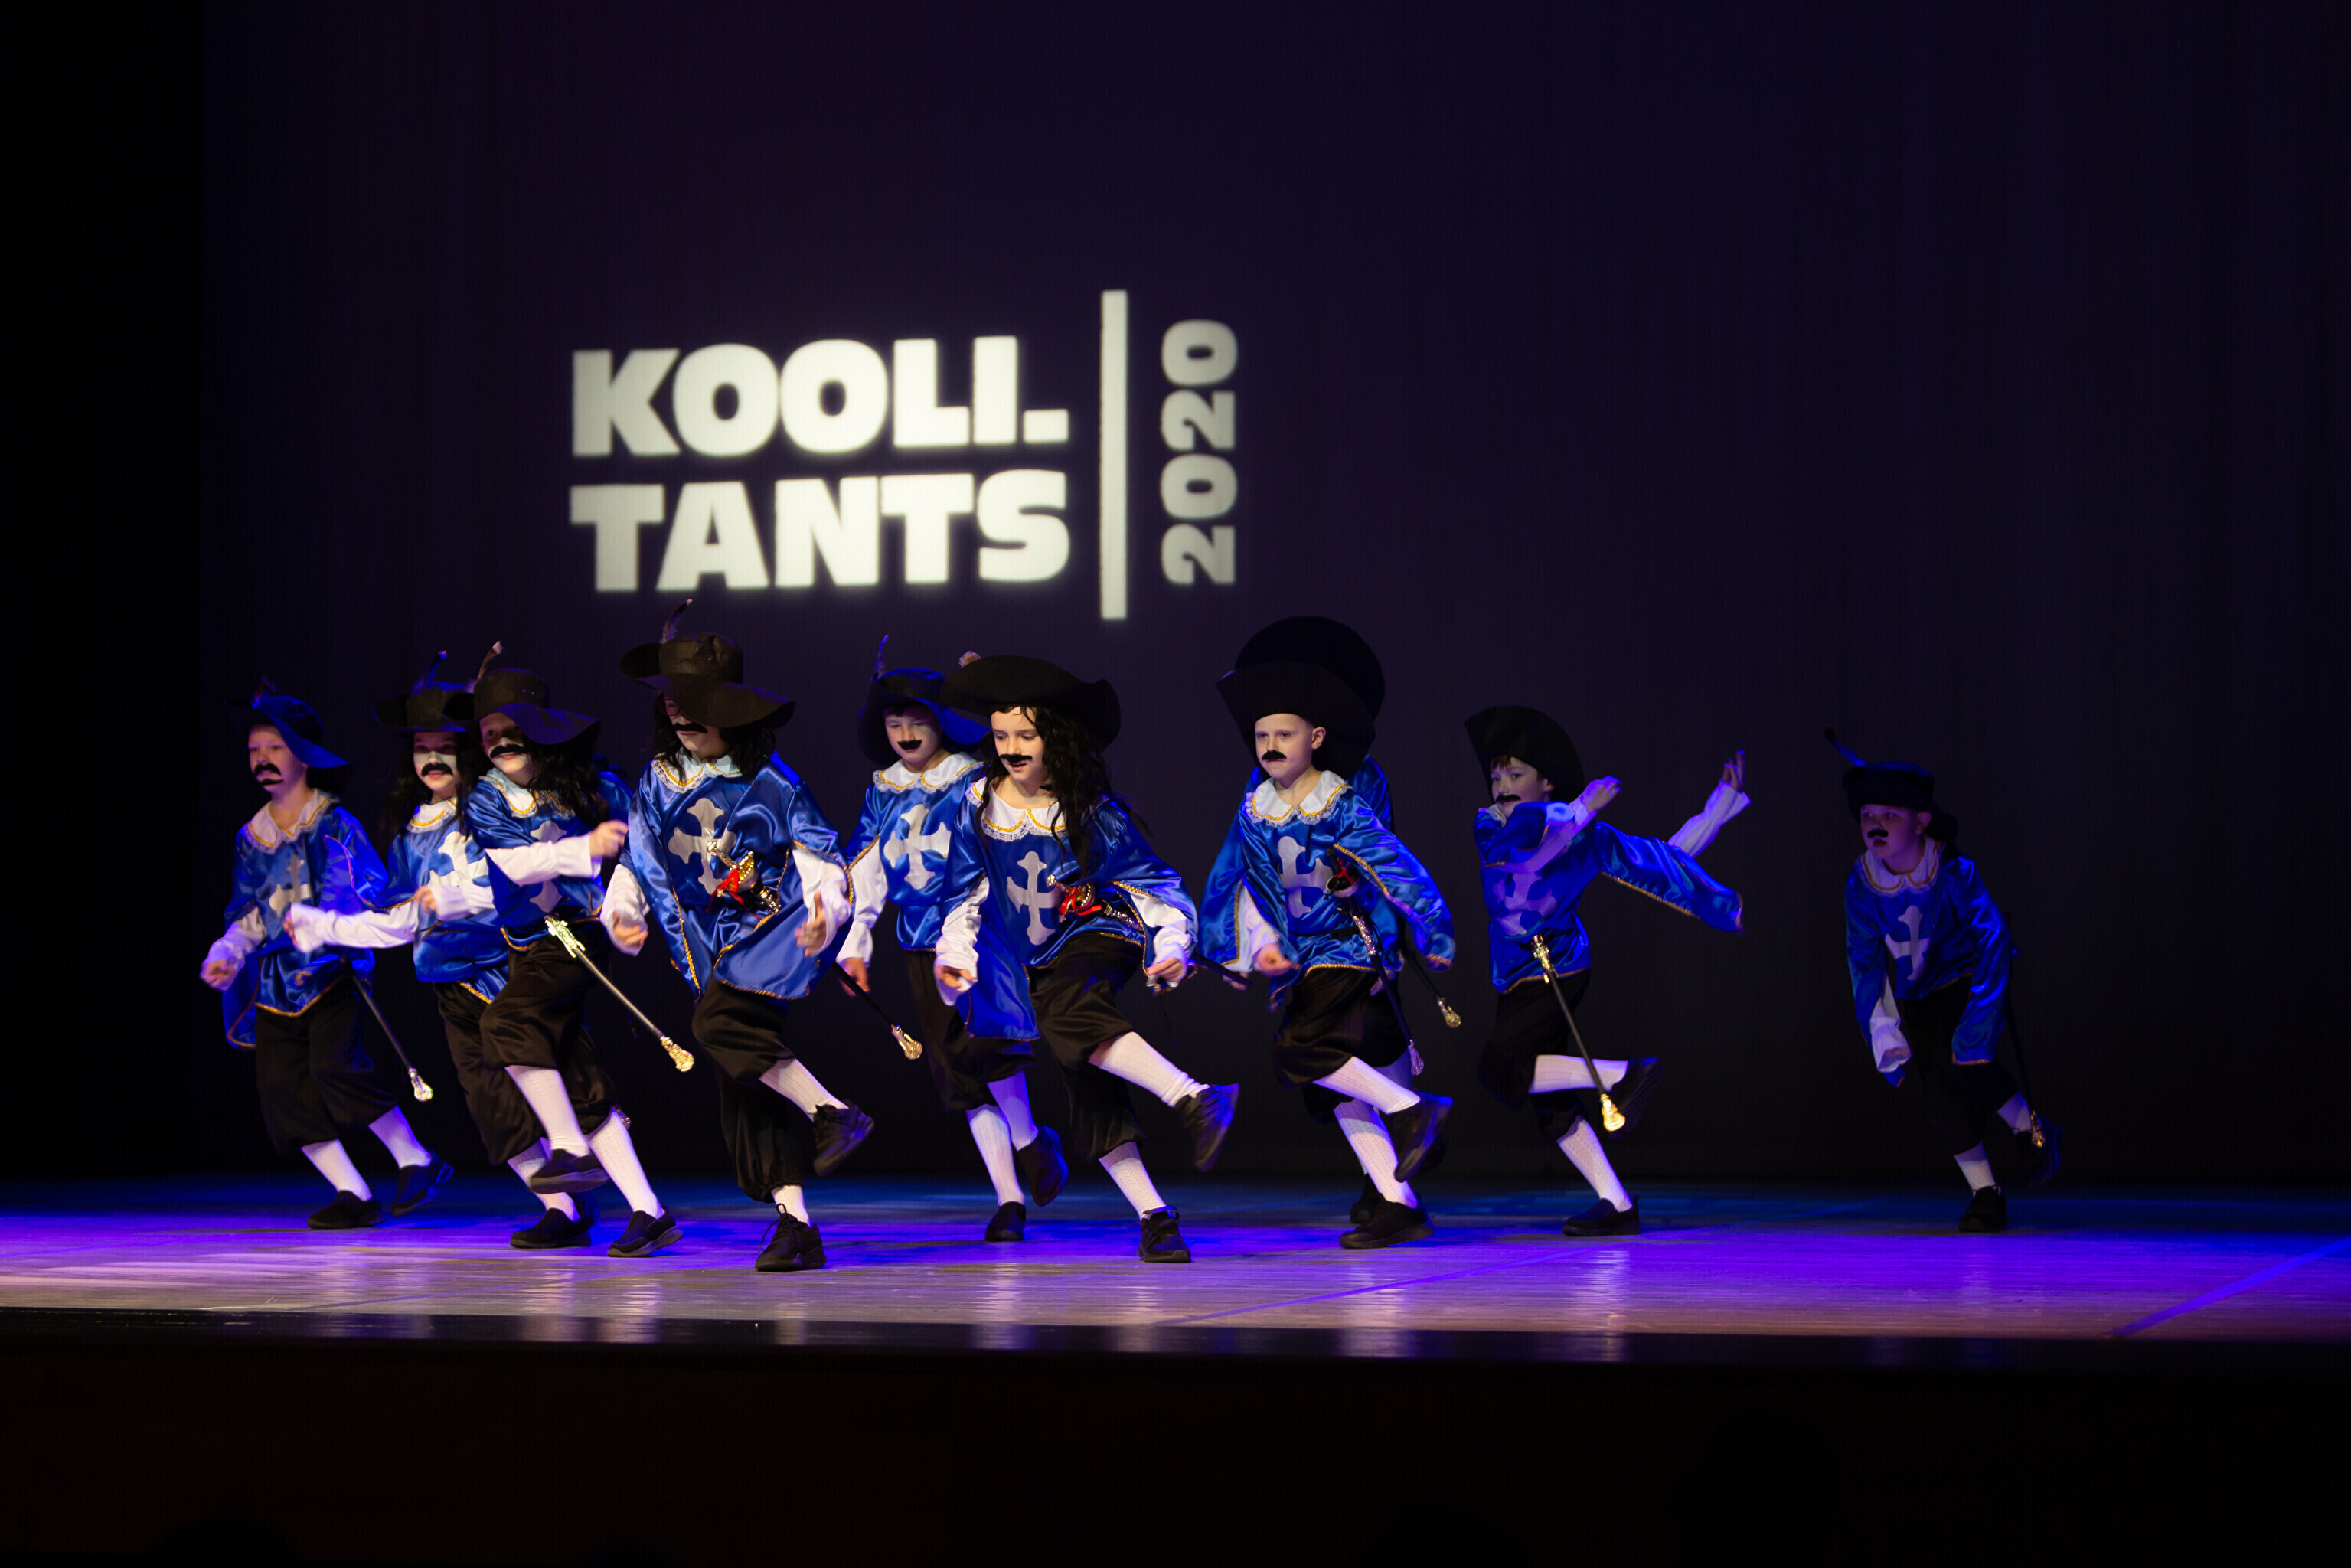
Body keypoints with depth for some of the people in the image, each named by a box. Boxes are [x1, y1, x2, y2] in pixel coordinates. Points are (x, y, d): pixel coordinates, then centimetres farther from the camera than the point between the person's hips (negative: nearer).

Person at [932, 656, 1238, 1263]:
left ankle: (1194, 1099, -48)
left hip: (1095, 932, -4)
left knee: (1070, 1017, -37)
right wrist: (955, 953, -4)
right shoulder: (979, 803, -1)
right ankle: (1154, 1217, -4)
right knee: (1090, 1089, -5)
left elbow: (1152, 881, -4)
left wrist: (1171, 945, -17)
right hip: (1038, 964, 4)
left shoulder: (1091, 811, -10)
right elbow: (967, 893, 8)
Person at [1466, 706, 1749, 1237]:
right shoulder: (1487, 827, 6)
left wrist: (1726, 798, 0)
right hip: (1517, 979, 6)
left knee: (1499, 1072, -23)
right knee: (1550, 1103, 5)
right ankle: (1618, 1207, 10)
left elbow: (1667, 857, -1)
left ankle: (1625, 1075, -15)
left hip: (1555, 971, -6)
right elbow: (1522, 847, -14)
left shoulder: (1586, 835, -6)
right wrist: (1579, 811, -15)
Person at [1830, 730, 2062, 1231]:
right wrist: (1883, 1032, -22)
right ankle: (1985, 1194, -4)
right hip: (1916, 997, 4)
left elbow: (1994, 939, -31)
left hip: (1967, 982, -4)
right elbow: (1864, 960, -11)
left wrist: (1978, 1023, -39)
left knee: (1960, 1059, -30)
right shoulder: (1861, 885, -15)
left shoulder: (1955, 873, -25)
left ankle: (2030, 1130, -5)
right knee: (1928, 1083, -15)